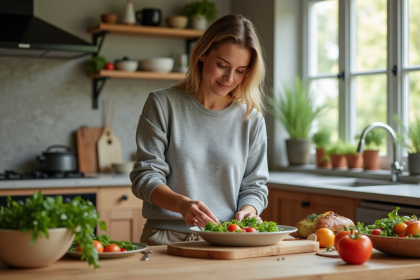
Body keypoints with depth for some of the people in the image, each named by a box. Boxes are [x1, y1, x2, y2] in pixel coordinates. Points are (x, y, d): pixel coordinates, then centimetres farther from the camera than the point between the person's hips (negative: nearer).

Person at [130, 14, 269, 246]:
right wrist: (182, 204, -22)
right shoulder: (163, 104, 2)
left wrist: (248, 210, -11)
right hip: (166, 238, -3)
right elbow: (145, 176, -3)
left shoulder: (251, 118, 9)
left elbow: (254, 185, 12)